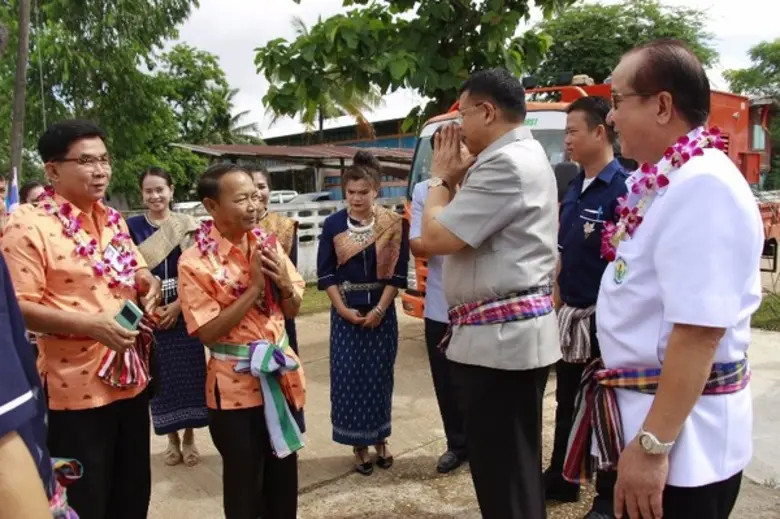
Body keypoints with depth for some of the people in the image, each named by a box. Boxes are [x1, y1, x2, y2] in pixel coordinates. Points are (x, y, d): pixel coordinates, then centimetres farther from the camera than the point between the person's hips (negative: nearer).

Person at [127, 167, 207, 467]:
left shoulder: (187, 225, 0)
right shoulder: (132, 227, 2)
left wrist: (178, 305, -12)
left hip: (185, 311, 0)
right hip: (148, 313, 0)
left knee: (189, 372, 3)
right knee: (161, 376, 6)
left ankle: (189, 438, 19)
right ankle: (172, 439, 23)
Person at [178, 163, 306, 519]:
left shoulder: (268, 244, 1)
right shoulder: (195, 262, -14)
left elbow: (293, 309, 7)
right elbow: (208, 332, -17)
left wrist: (283, 283, -14)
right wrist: (255, 287, -20)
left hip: (281, 375, 5)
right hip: (235, 386, -5)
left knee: (285, 478, 18)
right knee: (245, 483, 12)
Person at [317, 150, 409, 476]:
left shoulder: (393, 224, -4)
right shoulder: (333, 225, -3)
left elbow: (398, 273, -5)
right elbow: (325, 273, -2)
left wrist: (379, 309, -12)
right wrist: (343, 309, -10)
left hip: (381, 309, 0)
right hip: (345, 311, 0)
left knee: (379, 375, 8)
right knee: (348, 377, 2)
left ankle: (380, 439, 25)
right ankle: (359, 444, 17)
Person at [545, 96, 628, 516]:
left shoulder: (622, 188, -16)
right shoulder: (574, 189, 9)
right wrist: (557, 302, 14)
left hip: (603, 316, -7)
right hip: (570, 313, 8)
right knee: (567, 402, 19)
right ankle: (560, 479, 36)